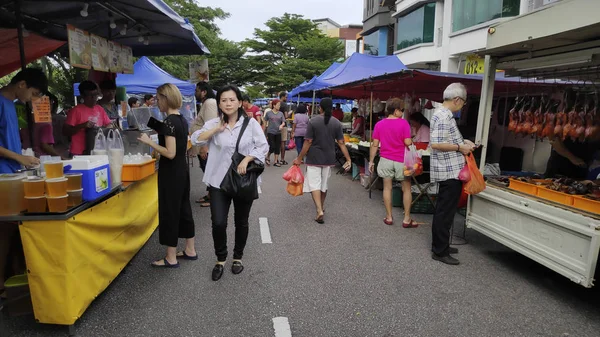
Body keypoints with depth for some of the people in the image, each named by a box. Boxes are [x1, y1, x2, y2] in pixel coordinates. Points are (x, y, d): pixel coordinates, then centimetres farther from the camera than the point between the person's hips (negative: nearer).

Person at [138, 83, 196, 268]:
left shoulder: (169, 122, -18)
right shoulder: (182, 120, 9)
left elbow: (170, 153, -23)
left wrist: (149, 142, -16)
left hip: (171, 172, -9)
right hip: (182, 169, 9)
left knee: (169, 212, 1)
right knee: (183, 209, 16)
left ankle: (171, 258, 12)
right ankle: (190, 250, 28)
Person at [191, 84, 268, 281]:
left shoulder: (250, 123, -4)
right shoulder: (213, 124, 2)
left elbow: (263, 146, -6)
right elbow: (196, 140, -8)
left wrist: (246, 160, -19)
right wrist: (216, 129, -14)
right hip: (219, 180, 1)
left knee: (241, 222, 13)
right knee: (218, 223, -3)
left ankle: (238, 258, 34)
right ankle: (220, 260, 22)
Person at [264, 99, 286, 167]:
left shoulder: (281, 113, 7)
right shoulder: (268, 113, 0)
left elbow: (283, 122, 6)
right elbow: (265, 122, 5)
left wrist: (281, 125, -17)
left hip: (278, 132, 3)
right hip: (270, 132, -3)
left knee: (278, 147, 4)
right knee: (272, 147, -8)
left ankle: (276, 161, 13)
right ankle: (268, 157, 18)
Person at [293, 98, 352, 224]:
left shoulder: (313, 121, -11)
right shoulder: (337, 123, -2)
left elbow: (308, 142, -12)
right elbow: (341, 143, -4)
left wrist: (299, 158, -5)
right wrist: (348, 159, 1)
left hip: (314, 158, -4)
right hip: (329, 159, 4)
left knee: (314, 184, -1)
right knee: (324, 184, 18)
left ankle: (319, 211, -15)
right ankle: (321, 206, 35)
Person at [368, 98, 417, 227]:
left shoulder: (379, 124, 0)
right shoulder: (403, 123, -10)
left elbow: (375, 145, 0)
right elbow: (408, 143, -14)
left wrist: (371, 161, 6)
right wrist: (411, 142, 9)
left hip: (386, 159, 3)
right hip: (402, 161, -3)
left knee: (387, 188, 10)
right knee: (406, 189, 9)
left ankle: (389, 217, 15)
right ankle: (407, 219, 12)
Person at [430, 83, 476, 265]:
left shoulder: (443, 113, 14)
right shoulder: (444, 116, -18)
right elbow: (436, 144, -27)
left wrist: (462, 142, 13)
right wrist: (460, 147, -17)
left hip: (448, 170, 11)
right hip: (450, 171, -11)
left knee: (442, 211, 17)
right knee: (445, 212, -3)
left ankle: (439, 245, 29)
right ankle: (440, 252, 7)